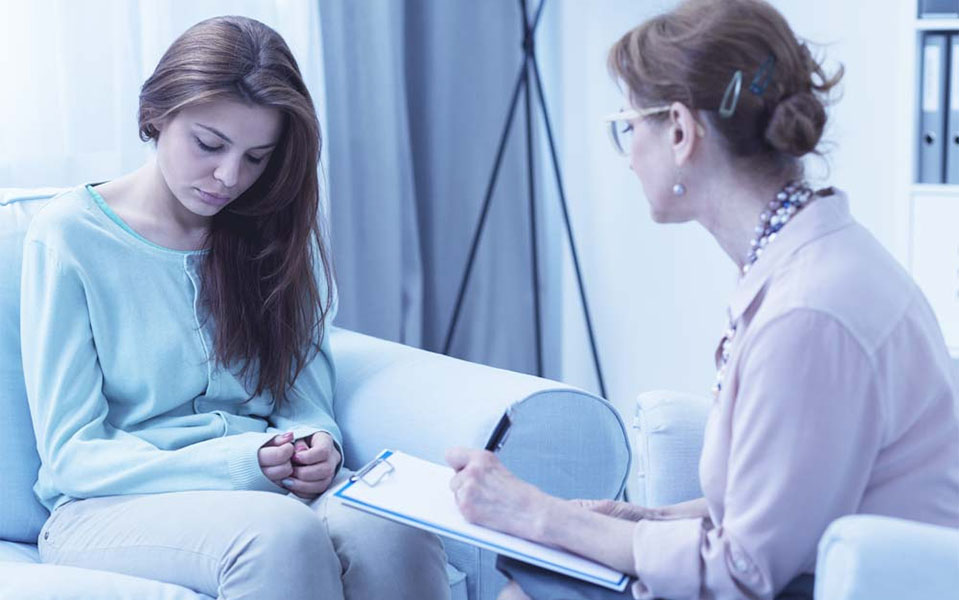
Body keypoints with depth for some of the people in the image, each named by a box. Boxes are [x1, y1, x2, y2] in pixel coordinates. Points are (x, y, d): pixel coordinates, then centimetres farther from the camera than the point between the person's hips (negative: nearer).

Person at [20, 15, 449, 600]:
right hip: (115, 504, -3)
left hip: (270, 487, 3)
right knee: (281, 533, -37)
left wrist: (317, 446, -12)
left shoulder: (278, 232, 11)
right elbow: (71, 454, -5)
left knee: (395, 535, -32)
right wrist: (238, 464, -19)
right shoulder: (70, 234, -2)